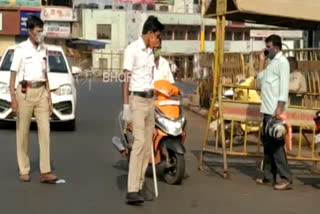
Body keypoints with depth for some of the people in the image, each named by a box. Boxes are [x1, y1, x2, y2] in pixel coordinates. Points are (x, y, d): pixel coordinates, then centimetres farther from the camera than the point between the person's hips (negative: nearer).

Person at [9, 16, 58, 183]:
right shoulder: (21, 49, -5)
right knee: (23, 133, 3)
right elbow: (13, 75, -6)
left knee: (45, 131, -2)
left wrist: (49, 97, 13)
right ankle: (24, 171, 12)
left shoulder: (43, 49, 11)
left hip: (41, 92, 5)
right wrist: (13, 99, -12)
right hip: (25, 92, -5)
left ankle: (45, 172, -1)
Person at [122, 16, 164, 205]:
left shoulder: (151, 52, 16)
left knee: (148, 144, 7)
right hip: (137, 99, -8)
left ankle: (140, 186, 13)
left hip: (150, 100, 8)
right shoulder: (132, 49, -9)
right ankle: (132, 191, -19)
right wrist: (126, 106, -18)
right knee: (140, 141, -17)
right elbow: (126, 78, -13)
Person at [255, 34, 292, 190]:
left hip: (275, 109, -9)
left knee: (276, 143, -11)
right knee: (267, 142, 12)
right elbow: (261, 78, 25)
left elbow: (284, 86, -16)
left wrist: (280, 107, -23)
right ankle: (269, 176, 18)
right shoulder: (271, 62, 19)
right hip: (267, 109, 9)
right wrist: (261, 61, 17)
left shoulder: (282, 62, -9)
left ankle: (286, 179, -10)